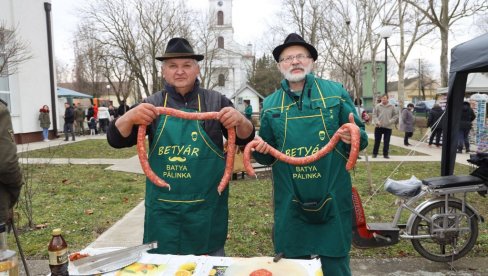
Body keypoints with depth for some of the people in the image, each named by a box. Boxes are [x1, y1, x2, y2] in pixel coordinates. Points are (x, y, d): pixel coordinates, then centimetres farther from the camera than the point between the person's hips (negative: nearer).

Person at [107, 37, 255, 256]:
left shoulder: (216, 101, 1)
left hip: (206, 208, 0)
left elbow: (245, 139, 1)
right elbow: (116, 140, -1)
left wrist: (240, 121, -22)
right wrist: (129, 117, -23)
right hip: (162, 208, 1)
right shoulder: (152, 105, 3)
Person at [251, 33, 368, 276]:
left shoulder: (336, 93, 1)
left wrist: (354, 137, -19)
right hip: (290, 204, 2)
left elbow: (361, 138, 4)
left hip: (332, 200, -1)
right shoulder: (270, 104, 6)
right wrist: (260, 150, -10)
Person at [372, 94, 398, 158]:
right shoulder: (377, 106, 1)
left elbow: (396, 115, 4)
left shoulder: (392, 107, 1)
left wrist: (390, 121, -10)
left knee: (386, 142, 3)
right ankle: (375, 153, 15)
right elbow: (374, 115, 1)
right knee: (377, 141, 6)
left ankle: (385, 154, 12)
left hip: (388, 127, 0)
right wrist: (377, 122, -13)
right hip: (378, 127, 0)